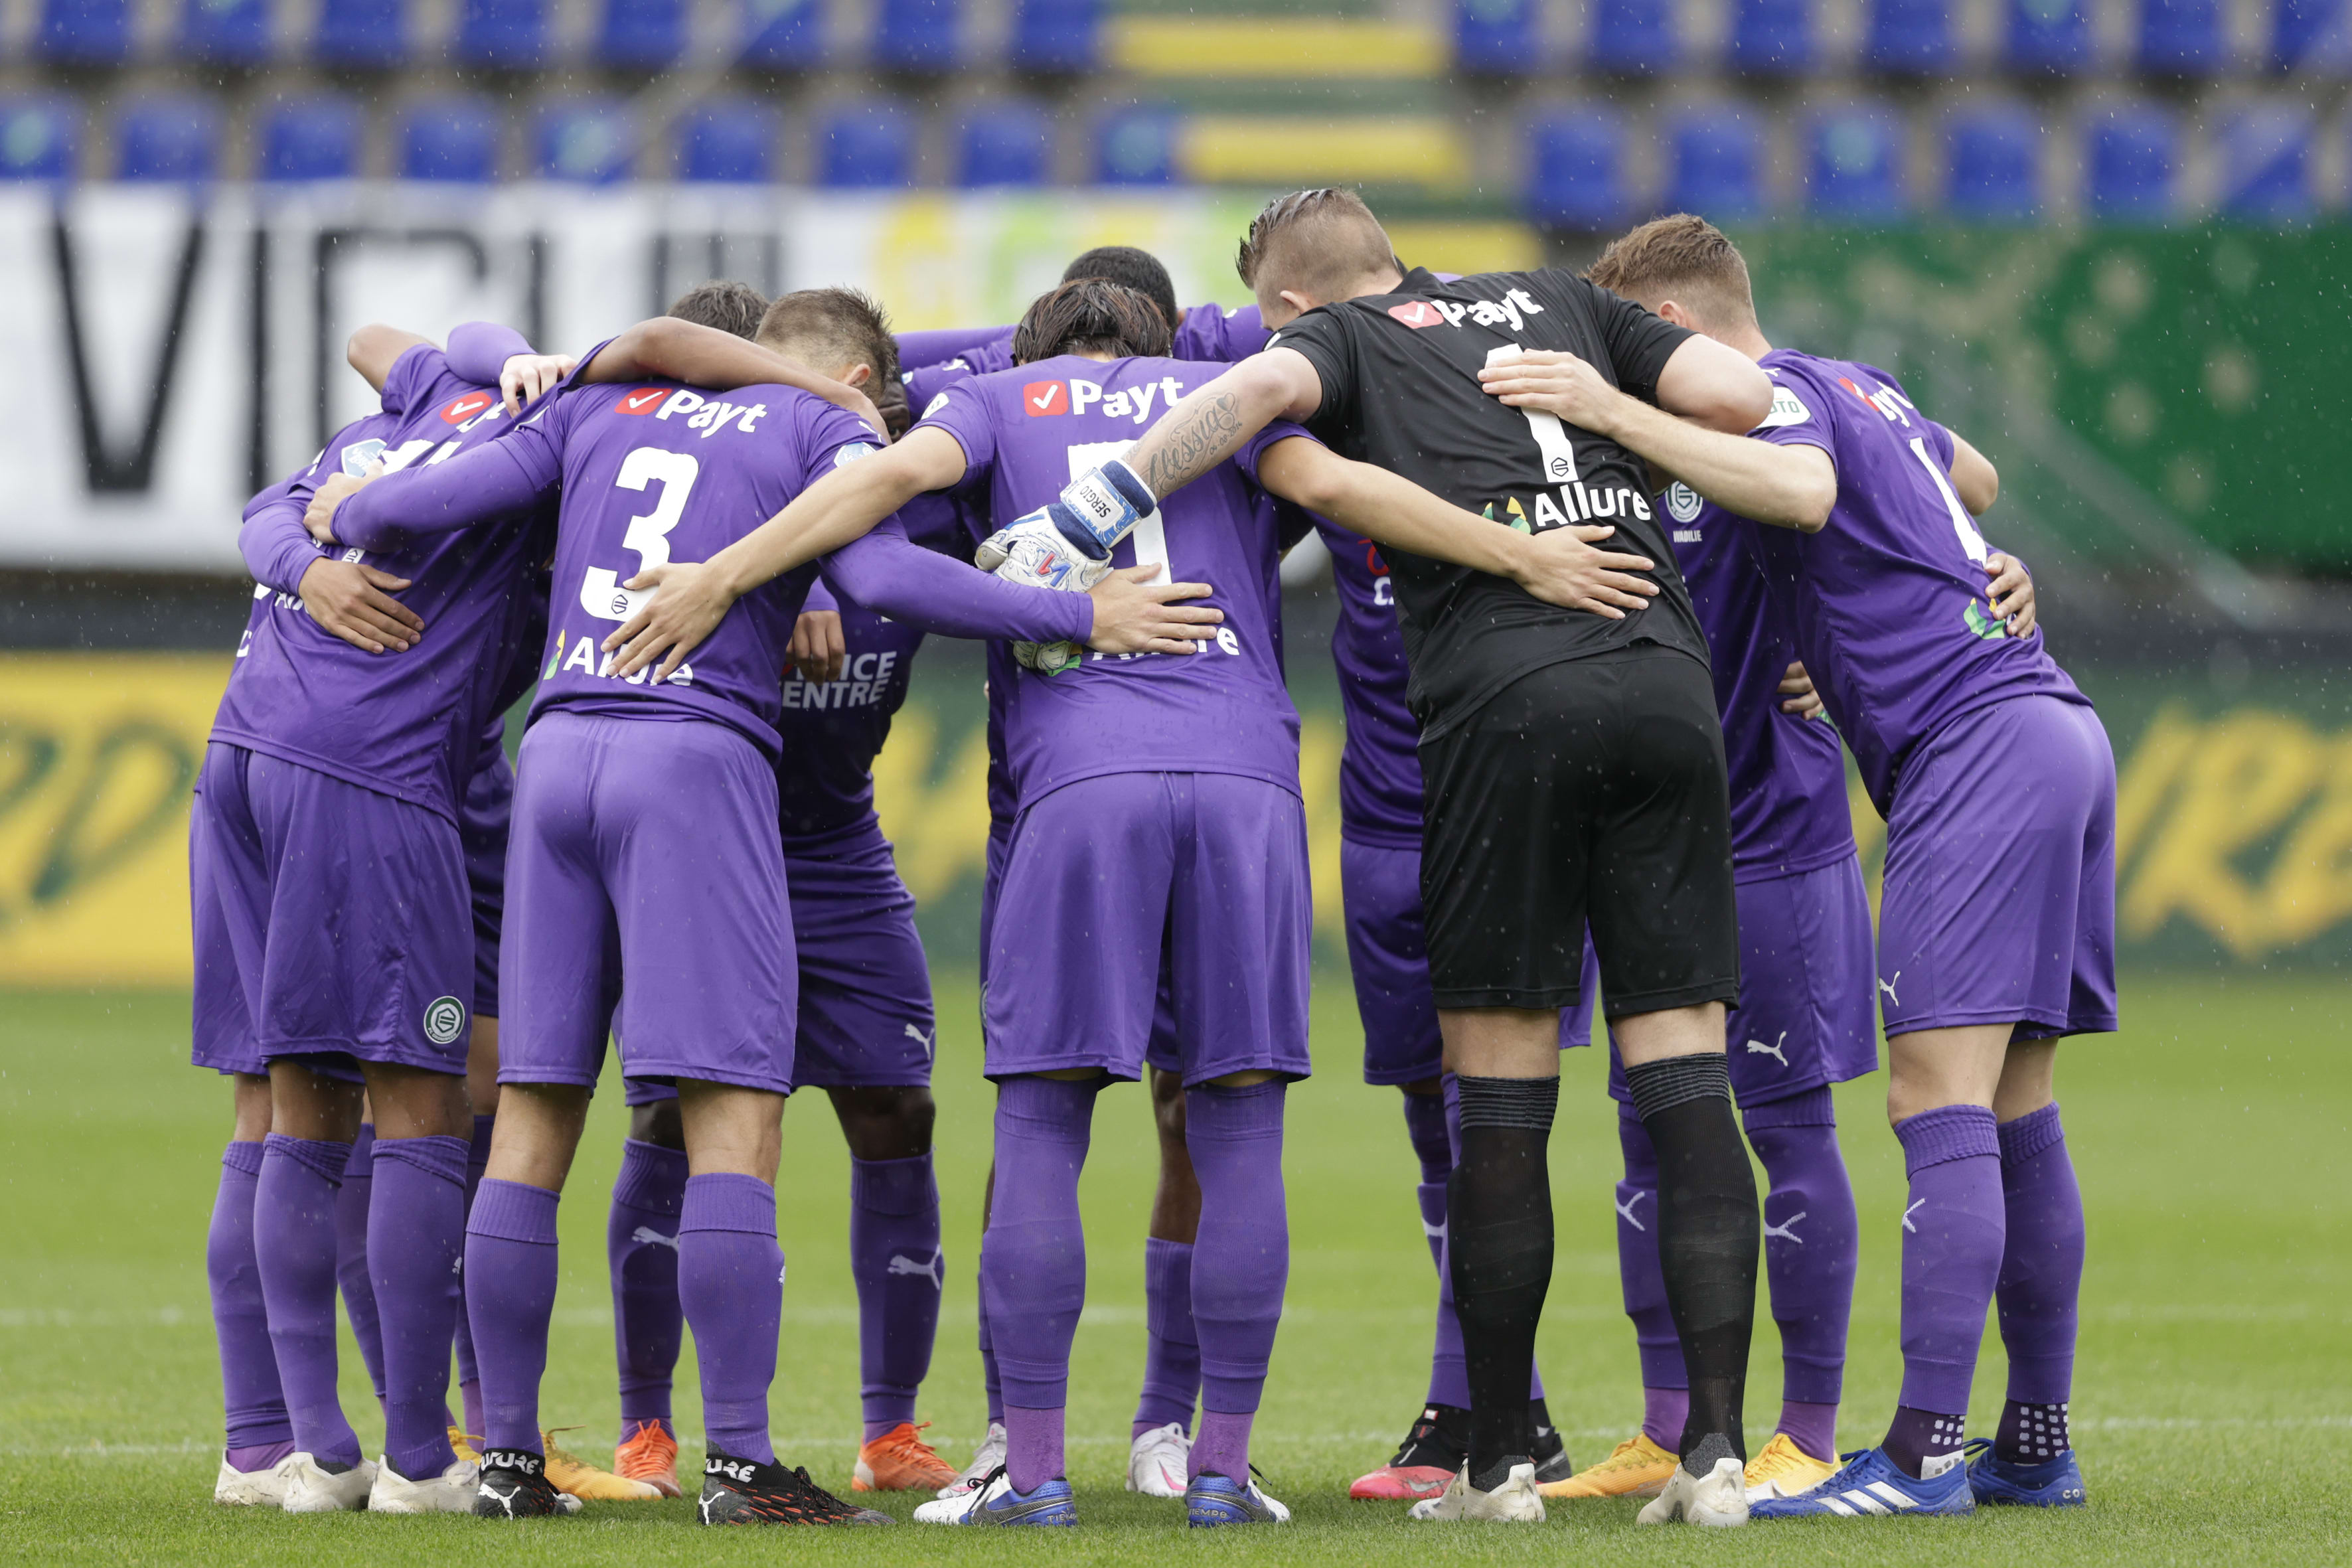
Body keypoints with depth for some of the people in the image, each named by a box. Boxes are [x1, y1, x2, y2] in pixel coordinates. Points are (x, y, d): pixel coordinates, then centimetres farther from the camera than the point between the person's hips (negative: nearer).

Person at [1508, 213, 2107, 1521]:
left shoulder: (1775, 390, -3)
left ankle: (1926, 1453, -20)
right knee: (2015, 1115, 11)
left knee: (1939, 1098, -14)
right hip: (2058, 727, 10)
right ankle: (2038, 1443, 13)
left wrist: (1620, 416, -26)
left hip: (1975, 740, -10)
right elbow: (1976, 481, 42)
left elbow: (1804, 487, -28)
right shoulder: (1861, 384, 23)